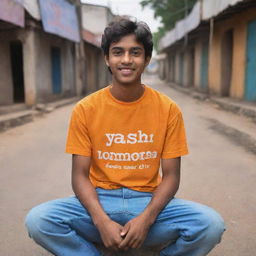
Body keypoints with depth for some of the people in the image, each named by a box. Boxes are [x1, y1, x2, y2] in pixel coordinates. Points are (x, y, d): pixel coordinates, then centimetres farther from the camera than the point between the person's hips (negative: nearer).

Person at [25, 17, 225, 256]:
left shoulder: (168, 110, -4)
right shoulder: (85, 109, -4)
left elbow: (170, 176, -3)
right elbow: (80, 175, -4)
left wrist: (146, 218, -20)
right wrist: (102, 221, -21)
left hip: (149, 202, 1)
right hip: (100, 201, 0)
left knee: (211, 223, -25)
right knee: (38, 220, -26)